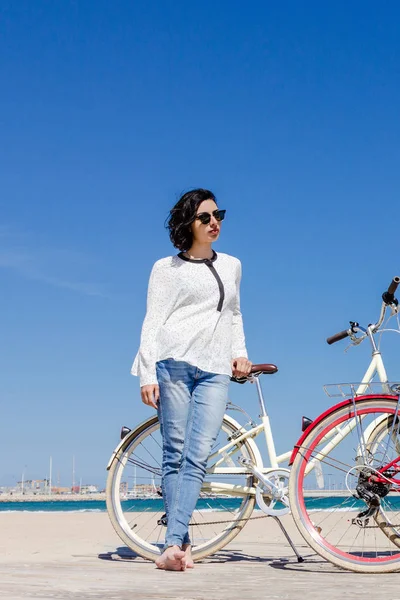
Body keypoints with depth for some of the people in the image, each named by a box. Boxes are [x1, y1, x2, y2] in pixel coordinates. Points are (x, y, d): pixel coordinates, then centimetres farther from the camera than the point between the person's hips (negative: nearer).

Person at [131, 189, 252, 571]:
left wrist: (239, 351, 16)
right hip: (174, 363, -3)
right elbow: (152, 322, 3)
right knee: (175, 454, -5)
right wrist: (147, 375, -6)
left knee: (197, 457, -11)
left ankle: (172, 545, -16)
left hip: (215, 371, 3)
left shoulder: (232, 266, 21)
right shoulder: (167, 268, 8)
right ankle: (181, 543, -1)